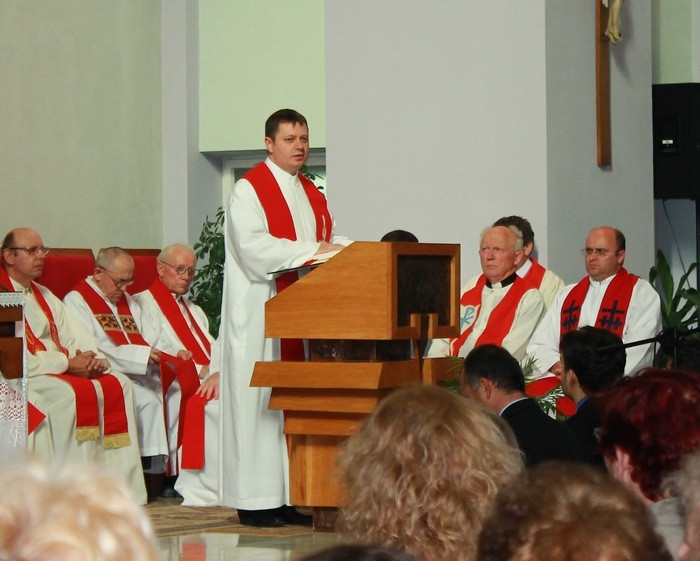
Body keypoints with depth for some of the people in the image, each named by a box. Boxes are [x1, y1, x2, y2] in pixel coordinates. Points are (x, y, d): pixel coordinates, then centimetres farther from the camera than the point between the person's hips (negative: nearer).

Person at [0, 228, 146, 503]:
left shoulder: (44, 296, 23)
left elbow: (77, 336, 15)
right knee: (72, 393, -34)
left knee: (118, 385, -10)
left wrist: (94, 359, -9)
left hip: (60, 370, 8)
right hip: (22, 377, -8)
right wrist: (67, 363, -17)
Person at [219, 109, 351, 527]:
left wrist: (342, 249, -3)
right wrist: (311, 250, -20)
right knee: (258, 401, -7)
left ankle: (290, 497, 8)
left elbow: (331, 239, 20)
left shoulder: (312, 194, 19)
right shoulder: (249, 189, -5)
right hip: (260, 315, -7)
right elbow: (252, 245, -17)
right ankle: (255, 501, -6)